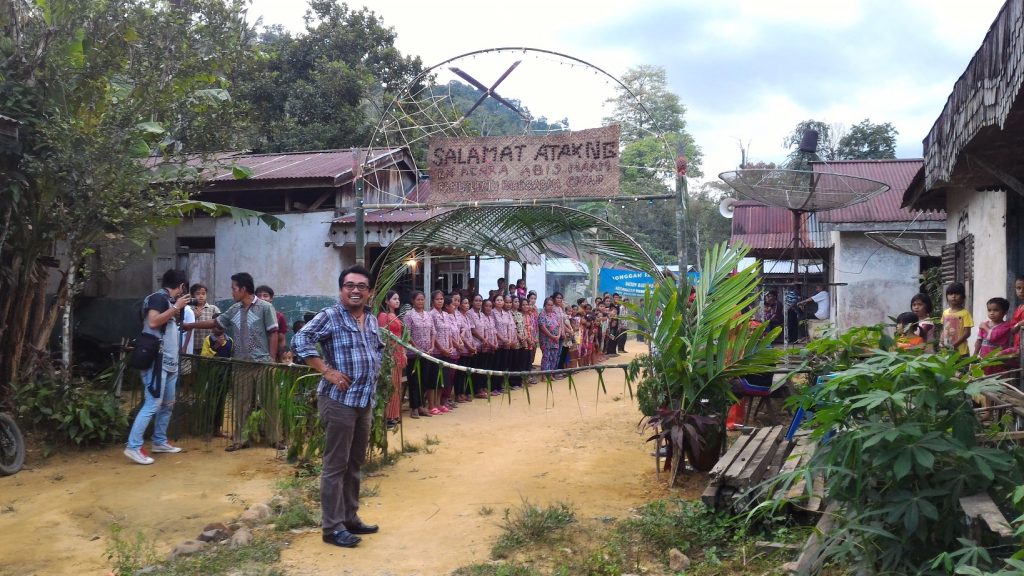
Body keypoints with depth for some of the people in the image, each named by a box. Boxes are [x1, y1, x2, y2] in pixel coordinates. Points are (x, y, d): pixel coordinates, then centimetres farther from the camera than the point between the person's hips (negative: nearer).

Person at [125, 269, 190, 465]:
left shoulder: (168, 301, 17)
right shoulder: (158, 297, -10)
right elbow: (153, 322, -24)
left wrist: (178, 312, 18)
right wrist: (176, 307, -19)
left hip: (169, 361, 10)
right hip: (157, 361, -10)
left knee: (168, 404, 16)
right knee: (152, 405, -12)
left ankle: (160, 442, 25)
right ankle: (133, 447, -9)